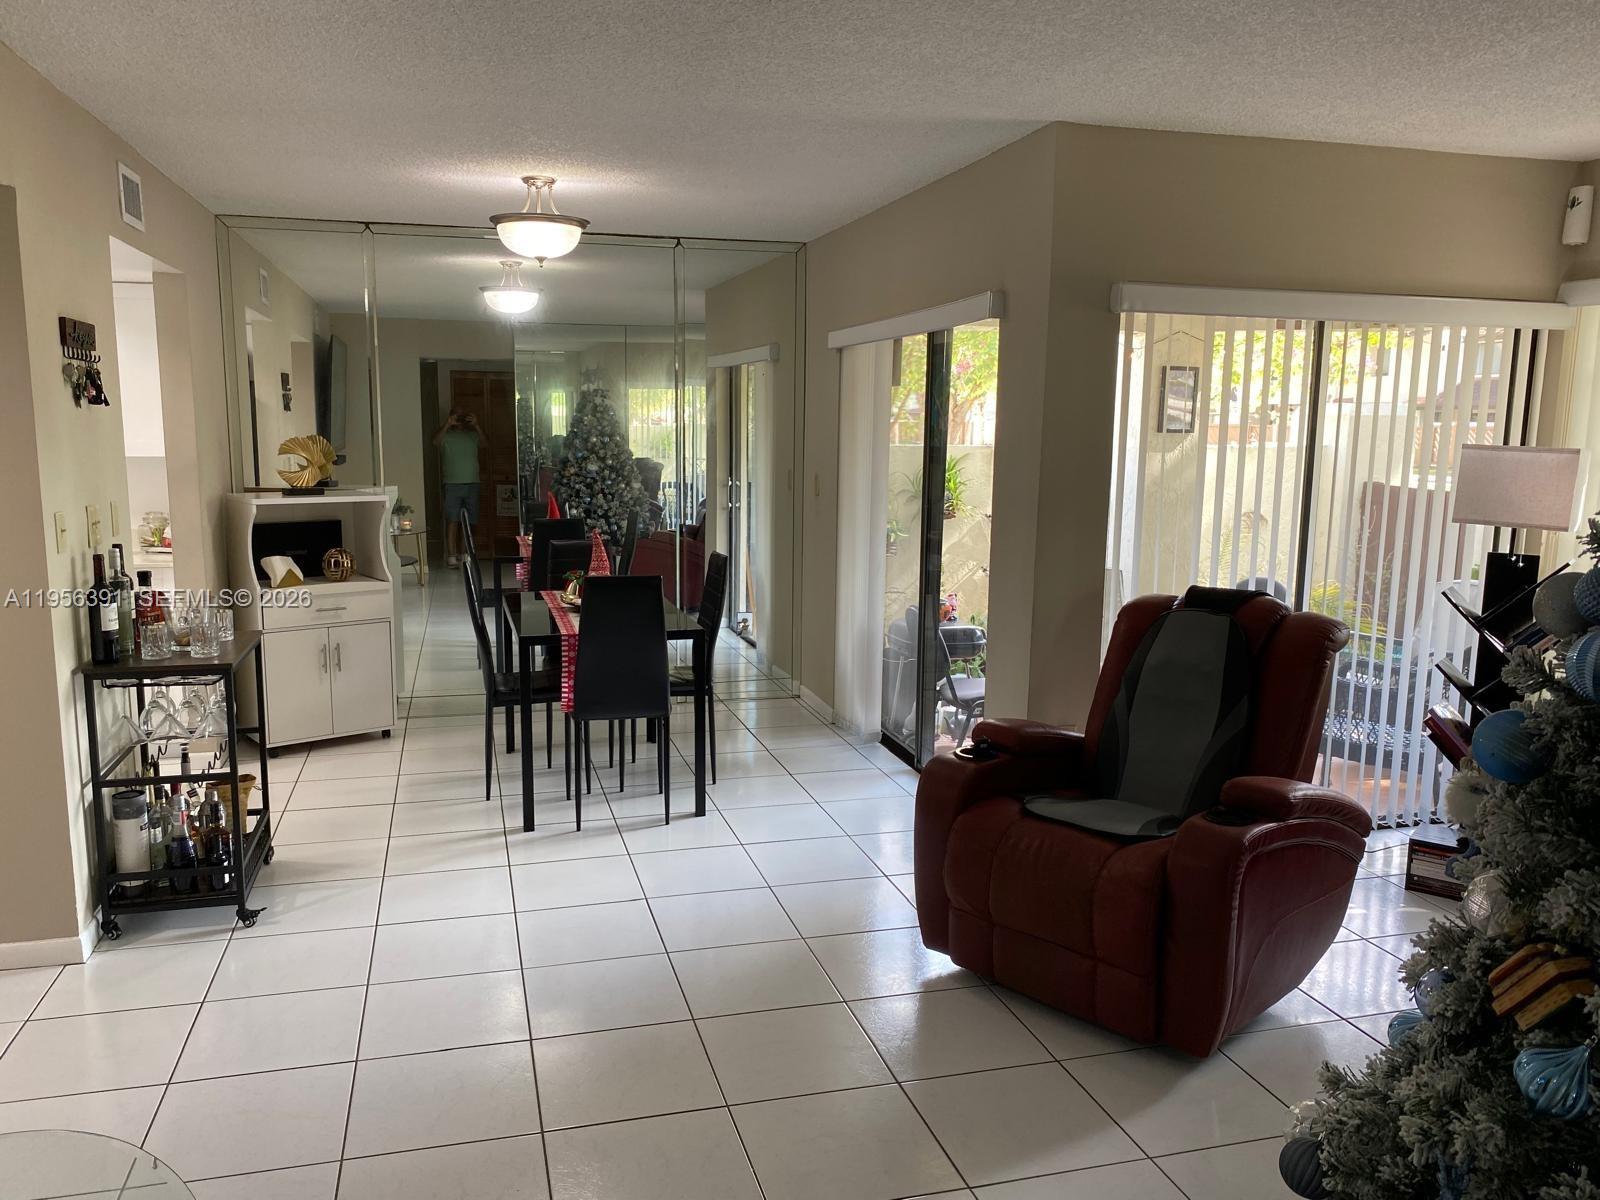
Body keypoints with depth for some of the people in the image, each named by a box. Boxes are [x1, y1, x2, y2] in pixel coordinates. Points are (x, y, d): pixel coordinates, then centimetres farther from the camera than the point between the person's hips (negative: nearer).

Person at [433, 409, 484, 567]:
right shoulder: (446, 435, 5)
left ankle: (461, 554, 15)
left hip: (472, 483, 3)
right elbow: (435, 441, -16)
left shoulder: (471, 434, 13)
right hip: (452, 483, -3)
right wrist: (447, 425, -27)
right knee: (452, 520, -10)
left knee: (467, 522, 5)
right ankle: (451, 556, -13)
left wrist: (475, 425, -22)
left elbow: (483, 440, -8)